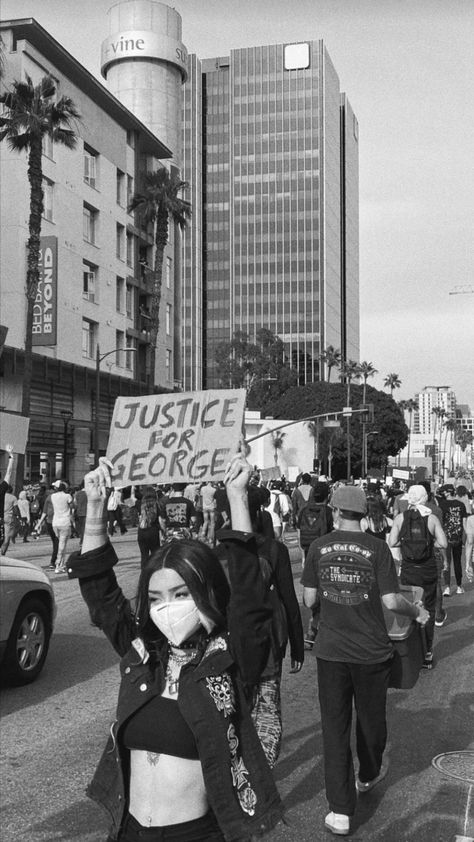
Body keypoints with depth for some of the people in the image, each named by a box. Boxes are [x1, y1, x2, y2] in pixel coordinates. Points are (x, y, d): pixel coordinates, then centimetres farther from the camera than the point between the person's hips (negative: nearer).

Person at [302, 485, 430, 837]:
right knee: (371, 718, 21)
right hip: (371, 650, 0)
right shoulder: (377, 548, -10)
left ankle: (341, 812, 5)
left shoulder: (318, 547, -5)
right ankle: (368, 776, 46)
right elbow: (391, 601, -13)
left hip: (331, 650, 1)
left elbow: (309, 599, -1)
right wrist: (418, 611, 6)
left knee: (335, 725, 6)